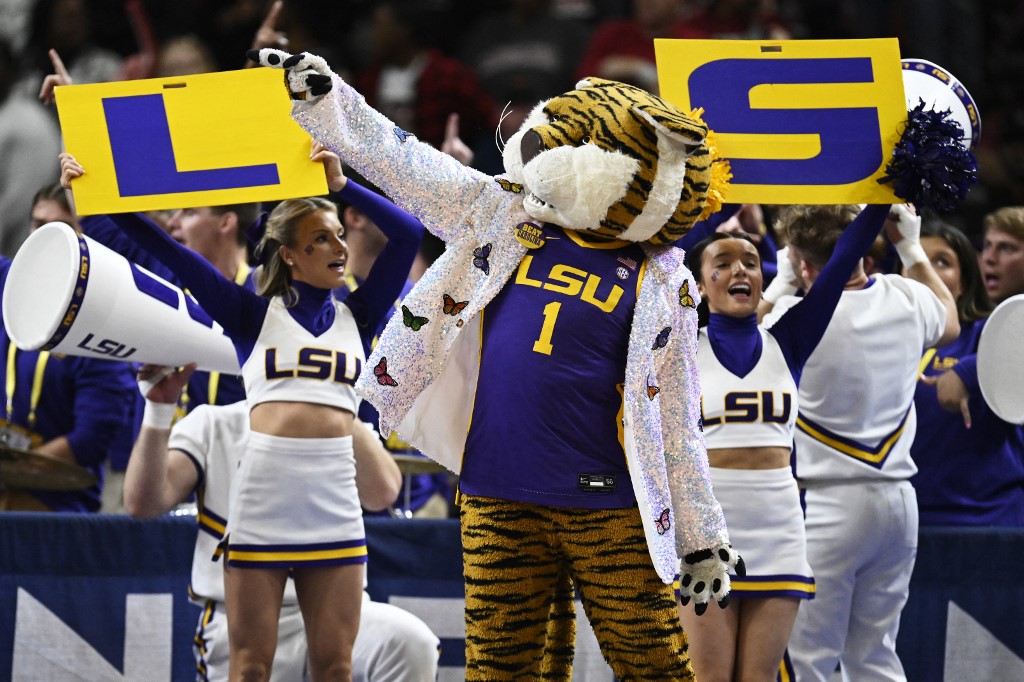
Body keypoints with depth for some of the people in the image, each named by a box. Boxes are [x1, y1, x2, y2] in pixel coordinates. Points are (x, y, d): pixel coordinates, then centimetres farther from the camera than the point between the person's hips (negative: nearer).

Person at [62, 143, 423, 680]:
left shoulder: (356, 318, 15)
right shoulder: (254, 314, 8)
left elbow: (407, 235, 8)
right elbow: (172, 254, 1)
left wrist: (342, 185, 3)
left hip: (334, 509, 2)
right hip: (261, 507, -2)